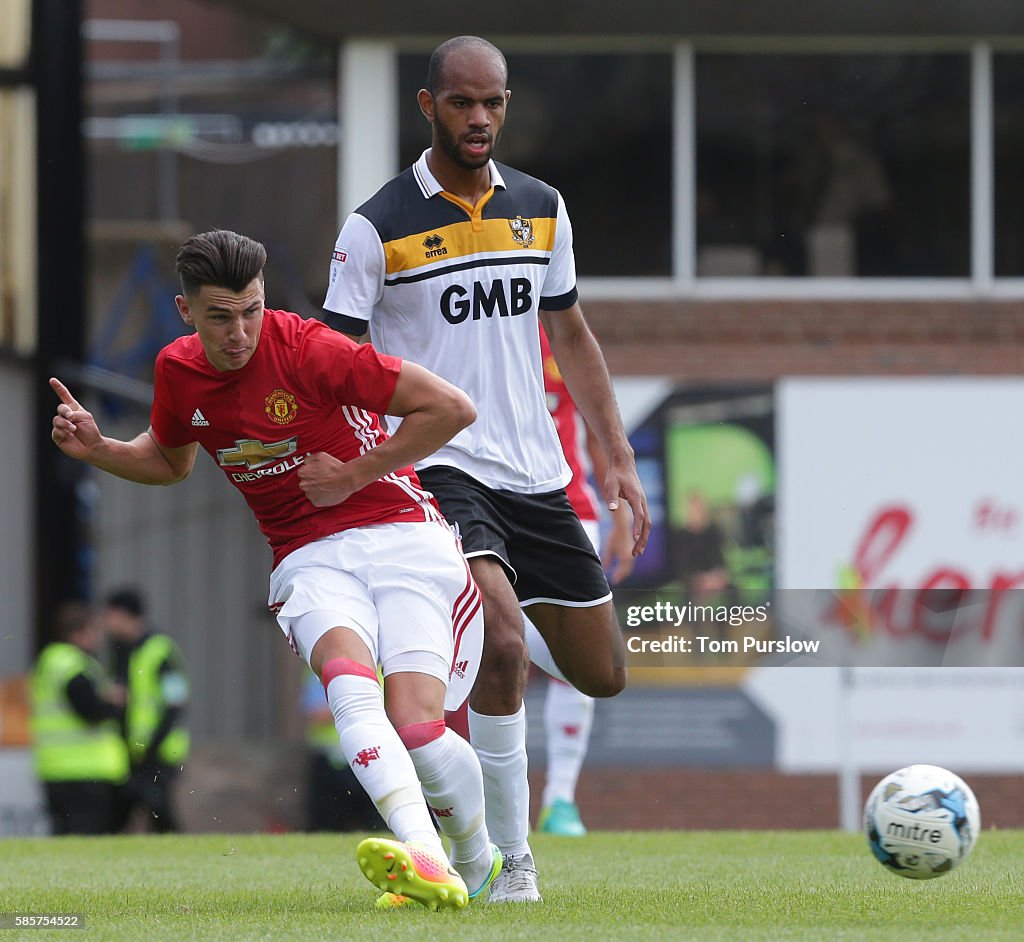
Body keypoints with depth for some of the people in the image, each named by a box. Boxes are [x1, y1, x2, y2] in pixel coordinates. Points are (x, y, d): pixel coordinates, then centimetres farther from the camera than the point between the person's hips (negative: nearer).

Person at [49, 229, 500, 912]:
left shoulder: (307, 349, -14)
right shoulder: (178, 371, 4)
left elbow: (452, 407, -13)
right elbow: (170, 462, 29)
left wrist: (354, 475, -9)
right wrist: (96, 449, 9)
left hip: (399, 534, -3)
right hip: (309, 560, 4)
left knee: (417, 727, -21)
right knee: (348, 675, -32)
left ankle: (477, 861, 11)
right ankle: (423, 857, -50)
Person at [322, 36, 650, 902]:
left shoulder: (541, 208, 9)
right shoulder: (378, 228, -6)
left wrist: (619, 458, 13)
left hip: (536, 474, 6)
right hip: (436, 467, -6)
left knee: (602, 674, 7)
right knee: (504, 643, -28)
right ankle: (511, 862, -17)